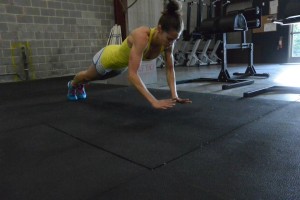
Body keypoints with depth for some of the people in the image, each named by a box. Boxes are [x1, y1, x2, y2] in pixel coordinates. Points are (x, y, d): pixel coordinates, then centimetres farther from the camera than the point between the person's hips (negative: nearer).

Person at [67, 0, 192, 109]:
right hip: (109, 56, -5)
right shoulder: (142, 36, -47)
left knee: (100, 78, 36)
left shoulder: (168, 40, -27)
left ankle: (80, 86, 70)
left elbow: (170, 69, -18)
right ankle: (73, 85, 66)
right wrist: (154, 101, -57)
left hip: (122, 63, 6)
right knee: (88, 76, 29)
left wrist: (174, 95, -30)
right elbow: (132, 75, -52)